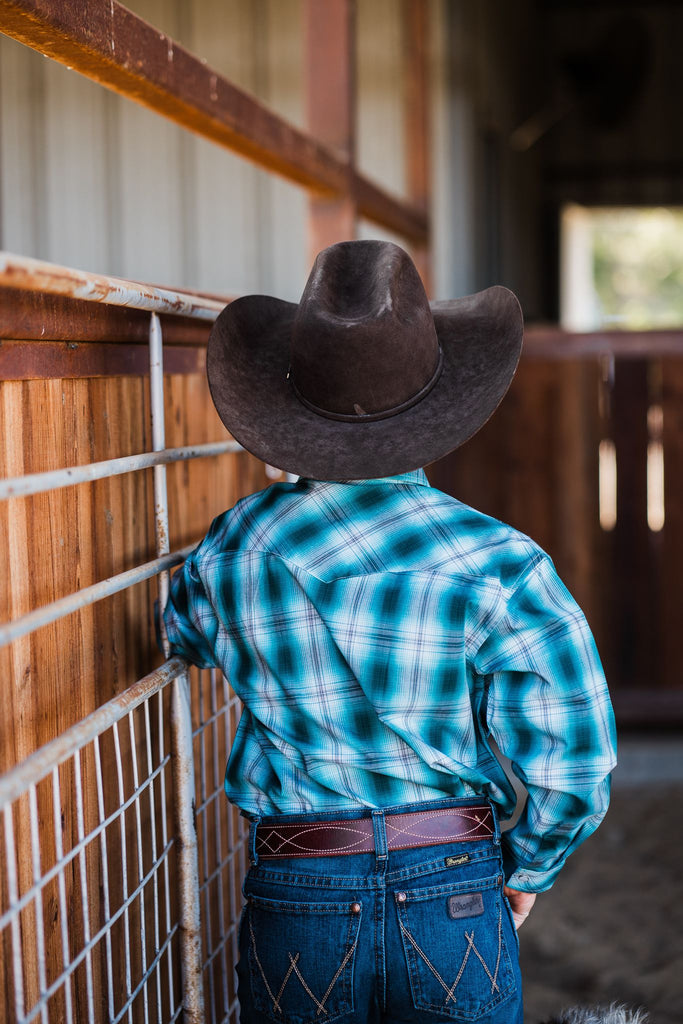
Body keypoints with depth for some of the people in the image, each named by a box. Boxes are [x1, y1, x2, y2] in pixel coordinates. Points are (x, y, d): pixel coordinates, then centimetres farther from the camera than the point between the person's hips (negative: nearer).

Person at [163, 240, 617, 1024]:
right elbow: (573, 766, -14)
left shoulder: (235, 551, -6)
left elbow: (184, 632, 18)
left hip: (294, 907, 2)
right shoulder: (498, 567, -14)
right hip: (457, 902, -1)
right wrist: (525, 873, 5)